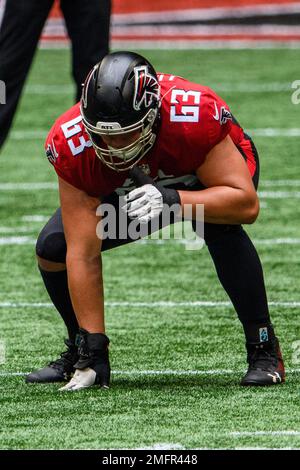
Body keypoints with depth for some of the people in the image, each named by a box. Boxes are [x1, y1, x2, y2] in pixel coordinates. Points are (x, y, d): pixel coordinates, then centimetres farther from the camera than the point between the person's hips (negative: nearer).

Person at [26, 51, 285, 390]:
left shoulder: (194, 117, -43)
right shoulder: (72, 144, -34)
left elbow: (246, 203, -40)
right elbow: (83, 255, -31)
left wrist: (173, 200, -54)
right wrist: (93, 346, -33)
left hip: (210, 176, -3)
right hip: (123, 190, 3)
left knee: (221, 228, -35)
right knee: (52, 247, -14)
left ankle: (263, 349, -18)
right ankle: (82, 354, 11)